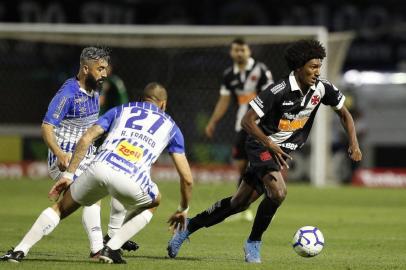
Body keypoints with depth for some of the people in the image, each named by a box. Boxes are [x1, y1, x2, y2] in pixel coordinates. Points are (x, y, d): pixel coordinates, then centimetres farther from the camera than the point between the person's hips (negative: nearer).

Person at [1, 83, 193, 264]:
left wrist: (68, 175, 18)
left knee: (61, 208, 24)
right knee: (152, 203, 33)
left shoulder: (121, 110, 31)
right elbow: (187, 178, 27)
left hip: (100, 167, 2)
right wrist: (183, 209, 42)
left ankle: (20, 250, 10)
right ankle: (111, 248, 16)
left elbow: (86, 139, 16)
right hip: (130, 180, -2)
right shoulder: (170, 126, 29)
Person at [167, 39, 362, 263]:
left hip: (283, 151, 6)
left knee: (240, 203, 10)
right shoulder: (279, 91, -26)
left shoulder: (322, 88, -8)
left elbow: (343, 113, 9)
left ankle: (188, 227, 25)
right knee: (278, 192, -28)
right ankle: (253, 243, -7)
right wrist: (271, 146, -30)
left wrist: (354, 144, -3)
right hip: (262, 145, -6)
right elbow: (247, 121, -23)